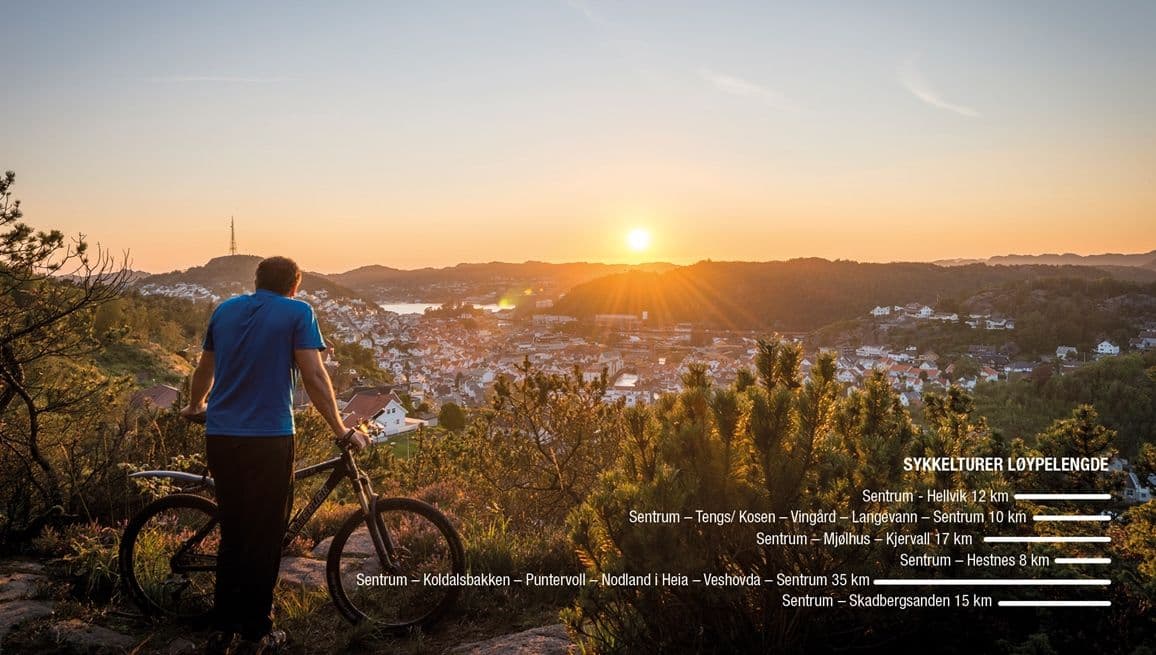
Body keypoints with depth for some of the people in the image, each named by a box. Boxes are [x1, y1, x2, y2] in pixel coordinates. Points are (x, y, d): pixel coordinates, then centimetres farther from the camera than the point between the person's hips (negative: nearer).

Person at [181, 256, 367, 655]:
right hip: (268, 439, -5)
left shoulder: (225, 310, 13)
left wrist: (195, 407, 42)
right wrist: (342, 431, -7)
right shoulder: (297, 313, -3)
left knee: (232, 534, 17)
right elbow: (313, 376, -11)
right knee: (263, 539, 5)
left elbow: (204, 370, 24)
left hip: (220, 437, 5)